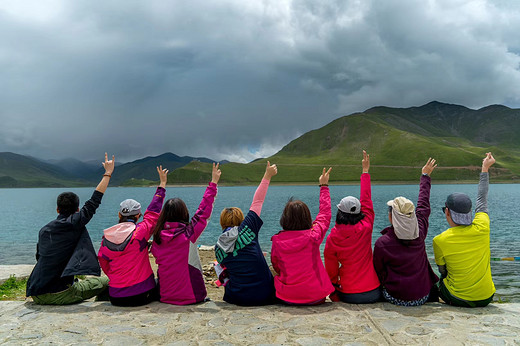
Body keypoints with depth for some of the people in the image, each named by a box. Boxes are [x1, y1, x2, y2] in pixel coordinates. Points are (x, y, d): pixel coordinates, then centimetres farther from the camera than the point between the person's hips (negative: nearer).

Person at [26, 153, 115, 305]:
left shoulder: (44, 230, 11)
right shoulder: (74, 224, -9)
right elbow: (94, 201, -6)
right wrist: (108, 173, 1)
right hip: (59, 295, -7)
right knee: (105, 281, 4)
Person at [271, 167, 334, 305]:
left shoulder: (277, 241, -10)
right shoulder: (313, 236, -14)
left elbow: (276, 266, 5)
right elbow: (325, 214, 3)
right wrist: (324, 186, 14)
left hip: (286, 297, 2)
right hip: (315, 296, -2)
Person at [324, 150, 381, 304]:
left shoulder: (332, 239, -10)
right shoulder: (366, 229, -10)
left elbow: (331, 269, 0)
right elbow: (366, 201, 5)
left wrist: (334, 292, 17)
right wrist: (365, 171, 16)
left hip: (348, 295, 0)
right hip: (373, 293, 1)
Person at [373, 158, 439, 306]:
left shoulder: (382, 243, -20)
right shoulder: (420, 233, -9)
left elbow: (378, 272, -7)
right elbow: (424, 205, 7)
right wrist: (425, 176, 22)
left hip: (397, 298, -3)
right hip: (423, 297, 4)